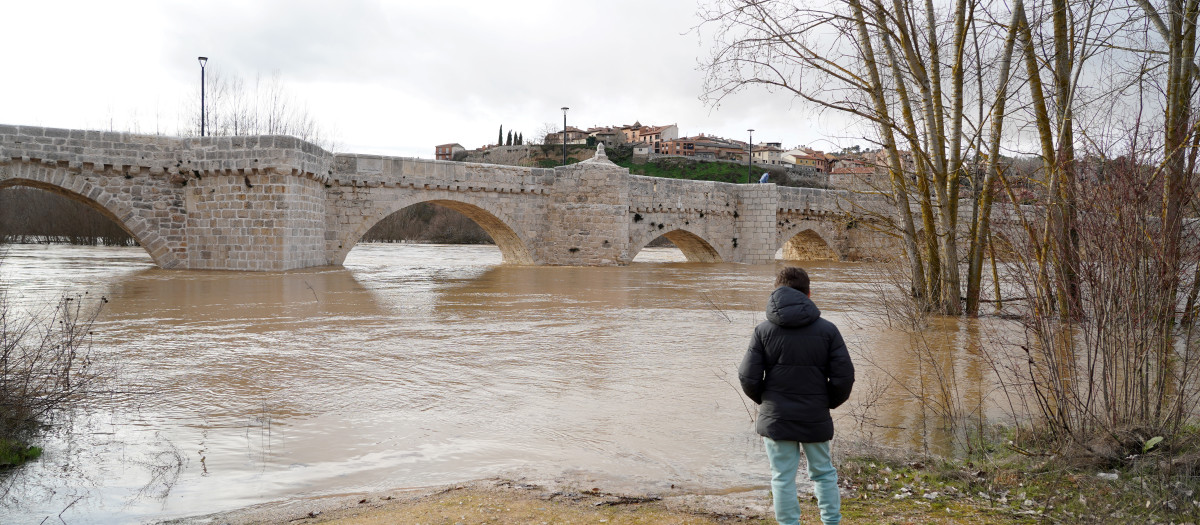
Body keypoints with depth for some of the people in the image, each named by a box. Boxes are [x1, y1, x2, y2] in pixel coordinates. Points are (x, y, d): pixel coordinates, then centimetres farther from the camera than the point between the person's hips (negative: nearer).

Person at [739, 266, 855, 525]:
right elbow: (844, 377, -6)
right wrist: (829, 402, 12)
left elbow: (748, 378, -7)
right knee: (823, 473, 18)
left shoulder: (763, 330, -5)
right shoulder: (827, 330, -4)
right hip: (816, 417, 1)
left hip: (776, 417, -1)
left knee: (783, 478, 7)